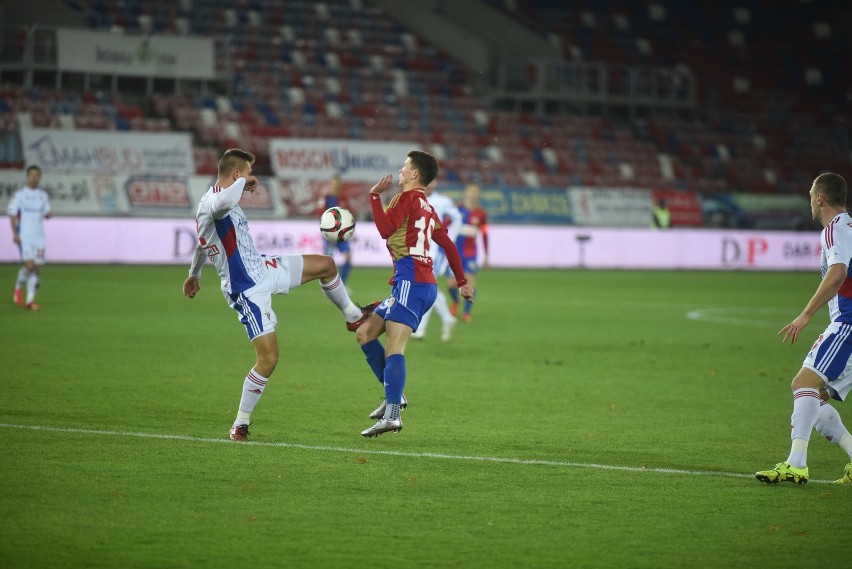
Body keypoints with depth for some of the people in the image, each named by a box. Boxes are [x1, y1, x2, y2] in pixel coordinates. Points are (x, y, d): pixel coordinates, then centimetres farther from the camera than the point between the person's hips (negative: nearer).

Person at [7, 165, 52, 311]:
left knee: (37, 268, 0)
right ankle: (18, 288, 11)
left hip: (39, 236, 4)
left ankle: (30, 300, 5)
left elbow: (46, 213, 17)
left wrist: (48, 214, -7)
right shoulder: (20, 194, -2)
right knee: (29, 265, -16)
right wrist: (15, 233, -12)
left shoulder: (43, 195, 11)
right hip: (24, 236, -4)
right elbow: (12, 214, -3)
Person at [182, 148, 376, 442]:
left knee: (325, 264, 16)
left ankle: (353, 316, 43)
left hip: (263, 269, 10)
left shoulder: (211, 205, 9)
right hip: (248, 290, -10)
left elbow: (202, 244, 27)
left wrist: (194, 275, 43)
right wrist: (243, 181, -31)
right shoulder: (214, 201, -24)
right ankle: (240, 424, 4)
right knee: (268, 359, -12)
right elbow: (224, 202, -52)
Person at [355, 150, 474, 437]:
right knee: (364, 333, 13)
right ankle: (393, 395, 8)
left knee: (394, 347, -19)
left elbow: (386, 229, -17)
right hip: (425, 283, 10)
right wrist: (462, 281, 32)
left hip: (411, 281, -10)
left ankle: (392, 415, -30)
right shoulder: (427, 208, 23)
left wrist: (375, 196, -9)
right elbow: (447, 244, 27)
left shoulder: (408, 198, -4)